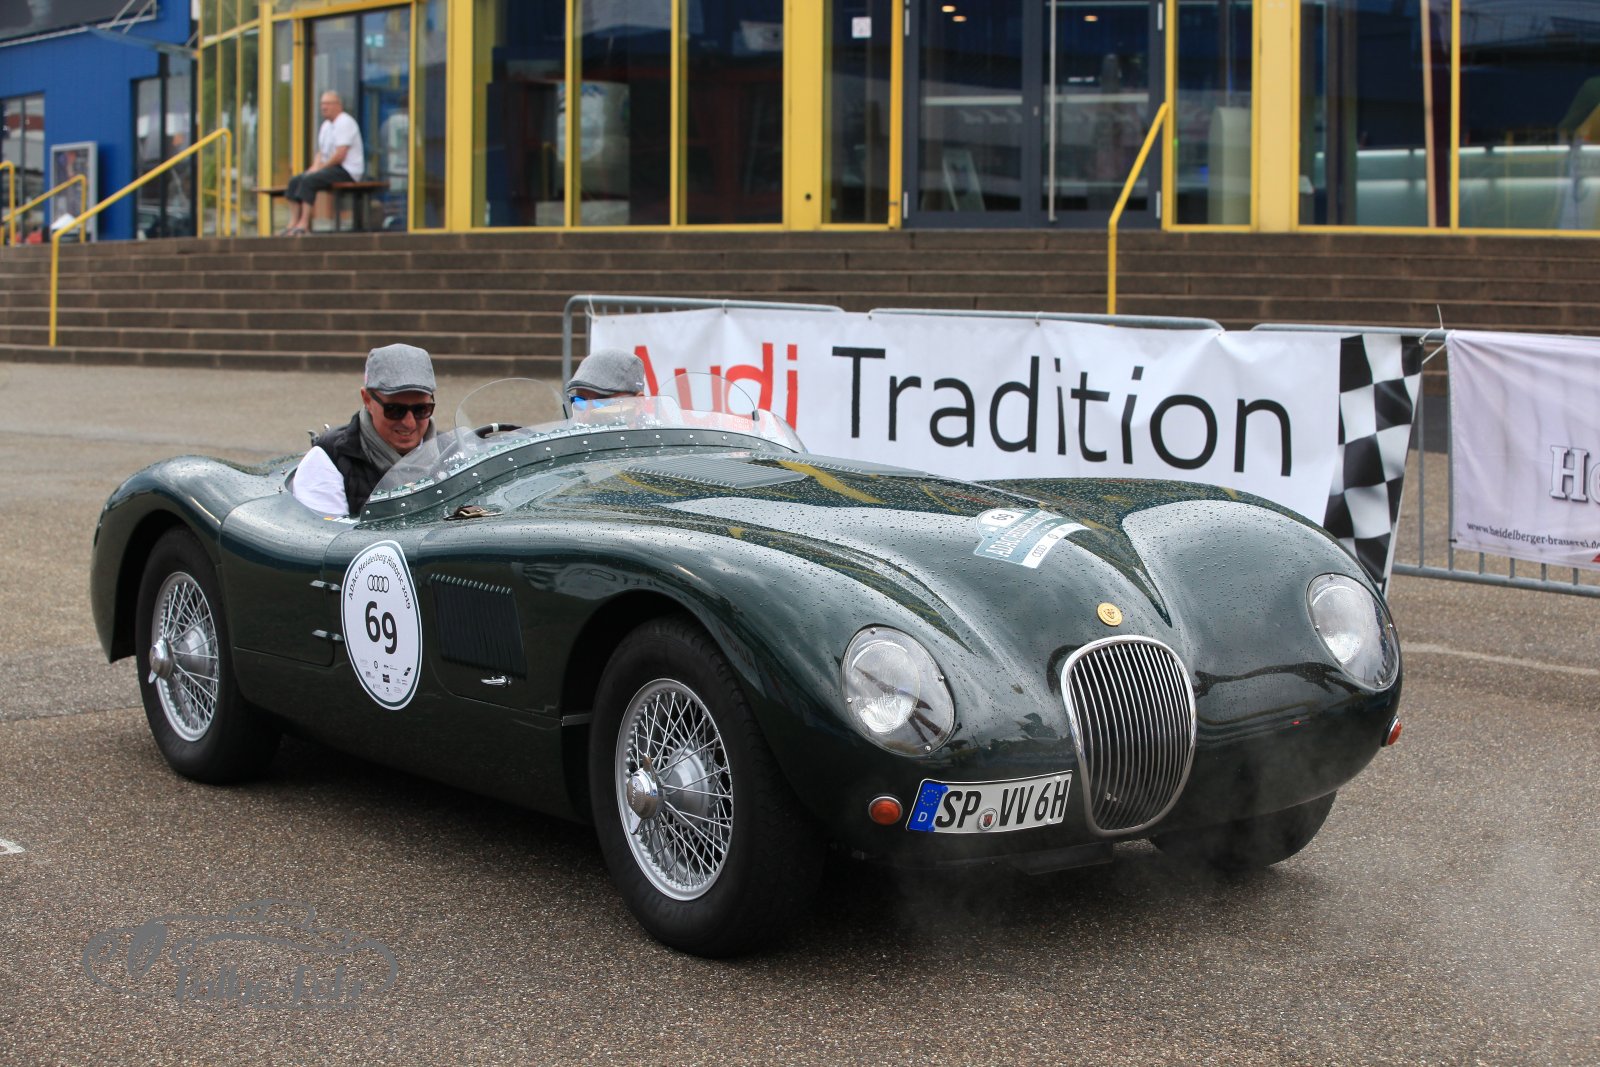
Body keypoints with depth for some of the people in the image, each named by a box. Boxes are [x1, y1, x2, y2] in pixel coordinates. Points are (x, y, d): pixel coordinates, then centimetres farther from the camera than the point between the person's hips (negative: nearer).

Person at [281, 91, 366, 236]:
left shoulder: (345, 123, -13)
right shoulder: (326, 125, 19)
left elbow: (340, 155, -20)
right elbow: (321, 152, 23)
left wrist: (320, 167, -12)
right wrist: (315, 166, 3)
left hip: (347, 171, -10)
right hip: (331, 168, 10)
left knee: (308, 180, -27)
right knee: (295, 180, -1)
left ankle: (303, 224, -29)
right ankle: (294, 223, -9)